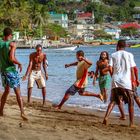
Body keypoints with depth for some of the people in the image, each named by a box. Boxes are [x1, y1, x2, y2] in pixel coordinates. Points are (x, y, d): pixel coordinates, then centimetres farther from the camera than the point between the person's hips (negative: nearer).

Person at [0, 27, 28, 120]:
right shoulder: (12, 44, -13)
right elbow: (12, 58, -24)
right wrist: (19, 63, -8)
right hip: (11, 70, -6)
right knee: (18, 92, -3)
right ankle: (22, 112, -12)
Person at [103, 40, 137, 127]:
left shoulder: (113, 55, 8)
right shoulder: (129, 55, 4)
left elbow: (110, 68, -1)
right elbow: (132, 69, 1)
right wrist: (133, 81, 7)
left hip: (116, 81, 2)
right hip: (126, 82, -2)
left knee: (113, 101, 9)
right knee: (130, 102, 10)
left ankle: (106, 117, -12)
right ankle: (131, 123, 9)